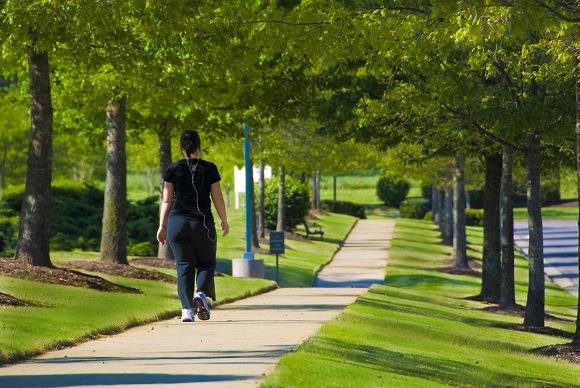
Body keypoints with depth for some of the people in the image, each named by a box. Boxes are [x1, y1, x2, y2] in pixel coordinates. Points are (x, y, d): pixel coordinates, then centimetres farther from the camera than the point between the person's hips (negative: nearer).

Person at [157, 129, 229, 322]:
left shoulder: (173, 169, 2)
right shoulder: (209, 169, -1)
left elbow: (167, 200, 2)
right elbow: (217, 198, 1)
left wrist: (162, 226, 7)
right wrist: (224, 221, 14)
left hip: (177, 222, 1)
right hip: (202, 223, -1)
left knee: (184, 266, 5)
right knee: (206, 262, 15)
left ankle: (187, 309, -5)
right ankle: (201, 294, -12)